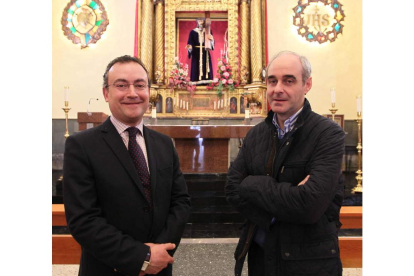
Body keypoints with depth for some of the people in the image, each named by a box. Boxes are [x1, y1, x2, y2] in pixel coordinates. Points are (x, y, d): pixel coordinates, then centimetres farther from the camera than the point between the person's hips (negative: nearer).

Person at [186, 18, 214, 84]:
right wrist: (189, 47, -21)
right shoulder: (193, 31, 4)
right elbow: (190, 43, 0)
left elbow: (211, 43, 5)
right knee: (196, 67, -5)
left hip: (205, 53, 1)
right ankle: (197, 81, -3)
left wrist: (211, 39, -16)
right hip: (196, 53, -1)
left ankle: (206, 81, 1)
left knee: (205, 66, -2)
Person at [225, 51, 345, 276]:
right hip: (260, 255, 5)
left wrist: (253, 185, -16)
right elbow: (233, 189, -7)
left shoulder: (328, 134, -15)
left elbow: (310, 204, -27)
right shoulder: (256, 135, 2)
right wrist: (288, 195, -19)